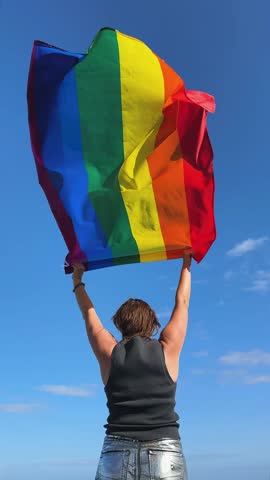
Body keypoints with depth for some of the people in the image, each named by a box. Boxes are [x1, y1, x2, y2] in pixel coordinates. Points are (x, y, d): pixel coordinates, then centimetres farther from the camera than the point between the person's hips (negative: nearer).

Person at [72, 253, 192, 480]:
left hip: (116, 457, 1)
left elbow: (89, 313, 22)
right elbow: (182, 303, 17)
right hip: (165, 455, -1)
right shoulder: (167, 350, 4)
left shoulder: (109, 353, 5)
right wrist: (186, 265, 31)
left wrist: (78, 281, 38)